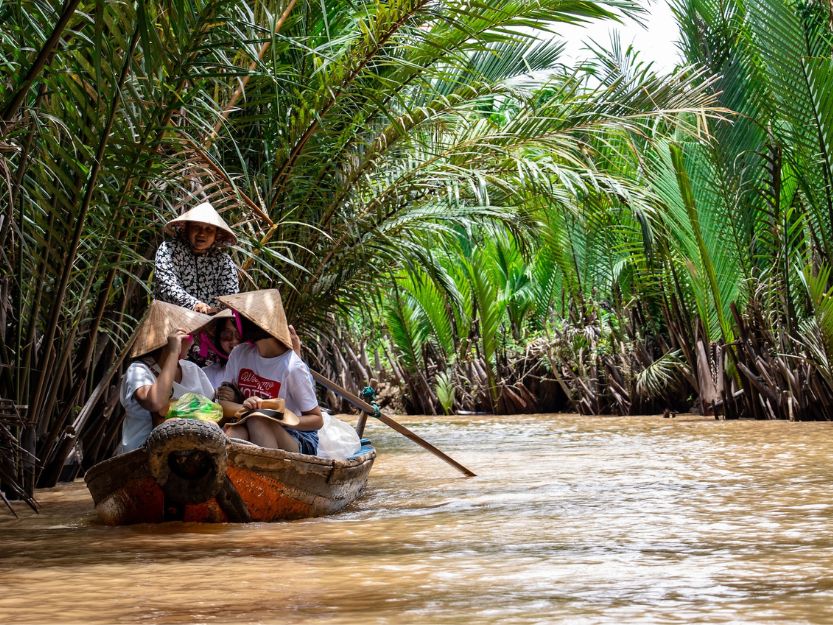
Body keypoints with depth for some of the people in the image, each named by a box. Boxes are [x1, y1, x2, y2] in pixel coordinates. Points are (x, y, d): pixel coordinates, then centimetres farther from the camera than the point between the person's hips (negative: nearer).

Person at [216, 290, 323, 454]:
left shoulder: (291, 367, -15)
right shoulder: (239, 354, 1)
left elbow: (317, 419, -8)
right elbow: (224, 404, -1)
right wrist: (243, 407, -24)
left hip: (298, 442, -4)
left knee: (257, 419, -32)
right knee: (234, 430, -29)